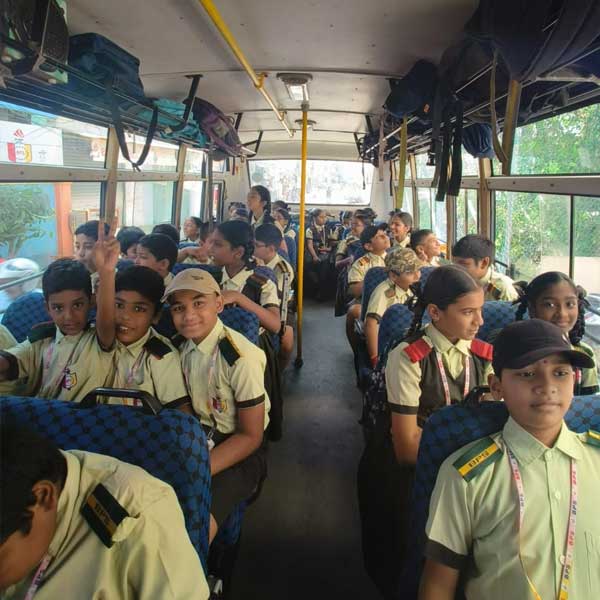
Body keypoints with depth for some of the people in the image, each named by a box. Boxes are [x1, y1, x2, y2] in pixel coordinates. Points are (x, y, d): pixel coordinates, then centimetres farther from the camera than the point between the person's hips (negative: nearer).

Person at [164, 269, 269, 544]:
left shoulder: (241, 357, -22)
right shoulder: (182, 345, -2)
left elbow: (250, 436, -16)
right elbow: (186, 407, 9)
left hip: (238, 449, -6)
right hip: (201, 436, 6)